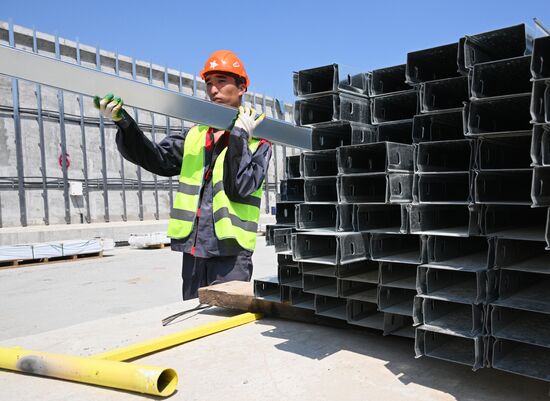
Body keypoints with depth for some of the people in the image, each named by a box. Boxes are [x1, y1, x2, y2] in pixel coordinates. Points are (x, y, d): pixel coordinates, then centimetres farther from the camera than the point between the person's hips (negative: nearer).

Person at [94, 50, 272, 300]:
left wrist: (239, 137, -15)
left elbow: (241, 189, -13)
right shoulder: (195, 135, 14)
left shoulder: (257, 141, 1)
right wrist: (123, 122, -12)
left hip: (231, 252, -4)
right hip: (193, 250, 5)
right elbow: (157, 158, 0)